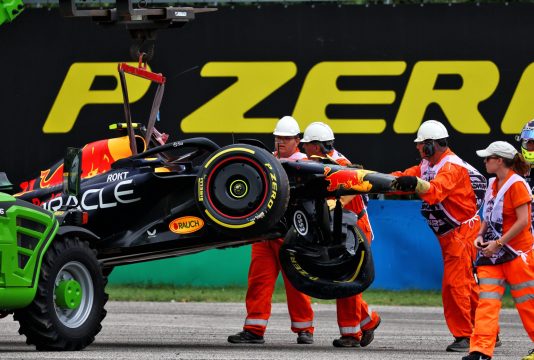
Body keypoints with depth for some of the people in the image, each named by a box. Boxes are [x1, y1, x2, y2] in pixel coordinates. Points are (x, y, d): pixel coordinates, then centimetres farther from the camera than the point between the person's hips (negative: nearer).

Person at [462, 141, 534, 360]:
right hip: (492, 253, 7)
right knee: (487, 302, -6)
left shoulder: (516, 184, -13)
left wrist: (498, 244, -19)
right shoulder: (493, 184, 12)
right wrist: (481, 235, 3)